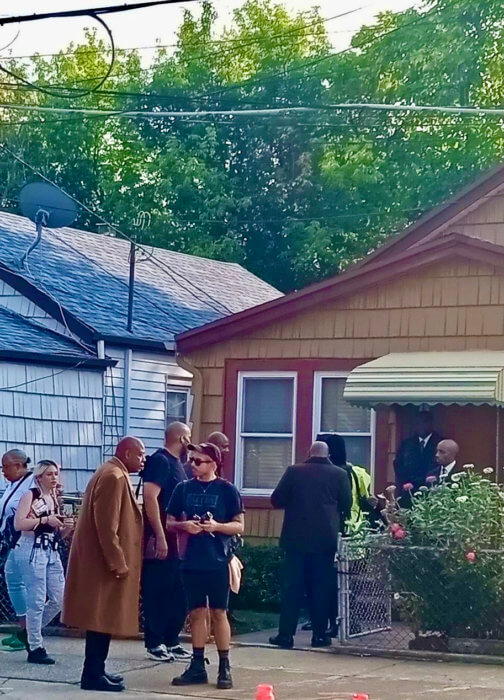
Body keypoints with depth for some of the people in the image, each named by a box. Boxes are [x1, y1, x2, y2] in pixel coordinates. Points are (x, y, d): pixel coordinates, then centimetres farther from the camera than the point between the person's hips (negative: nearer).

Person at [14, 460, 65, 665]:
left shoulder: (54, 498, 17)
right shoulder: (30, 495, -5)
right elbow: (18, 524, -16)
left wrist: (64, 526, 7)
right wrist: (45, 520, -17)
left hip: (52, 552, 8)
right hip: (33, 550, -8)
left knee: (59, 598, 5)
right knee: (37, 600, -7)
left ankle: (31, 631, 23)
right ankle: (35, 648, 0)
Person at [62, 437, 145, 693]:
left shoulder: (114, 474, 16)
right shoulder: (113, 477, -17)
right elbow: (107, 526, -23)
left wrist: (119, 561, 24)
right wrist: (118, 563, -22)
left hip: (103, 560, 11)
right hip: (106, 562, -11)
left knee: (102, 618, 13)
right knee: (103, 618, -7)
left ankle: (95, 670, 19)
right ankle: (93, 675, -4)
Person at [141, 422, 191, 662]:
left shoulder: (176, 463, 16)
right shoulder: (160, 461, -11)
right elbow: (150, 497, -21)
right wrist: (160, 537, -24)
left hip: (176, 541, 9)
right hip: (160, 541, -9)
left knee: (177, 594, 11)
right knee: (157, 593, -2)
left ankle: (172, 641, 19)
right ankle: (154, 644, 4)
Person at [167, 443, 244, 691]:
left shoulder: (227, 490, -2)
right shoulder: (184, 488, 7)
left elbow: (239, 526, -1)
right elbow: (169, 522, 11)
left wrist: (216, 526, -18)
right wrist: (183, 525, -10)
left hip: (218, 561, -3)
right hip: (192, 561, 3)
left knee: (219, 613, 1)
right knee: (196, 613, 8)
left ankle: (224, 668, 7)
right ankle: (197, 666, 15)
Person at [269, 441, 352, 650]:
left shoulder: (294, 471, -1)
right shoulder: (339, 474, 0)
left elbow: (276, 499, -1)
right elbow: (346, 505, 4)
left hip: (297, 537, 0)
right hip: (326, 538, 0)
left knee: (292, 586, 4)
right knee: (321, 586, 7)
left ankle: (286, 634, 2)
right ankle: (319, 634, 9)